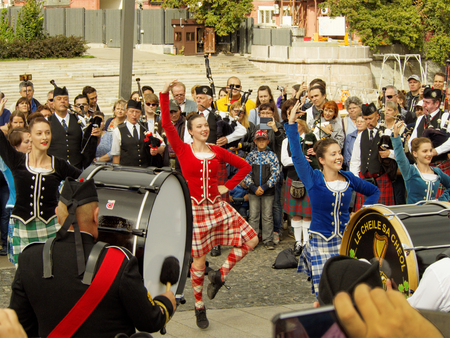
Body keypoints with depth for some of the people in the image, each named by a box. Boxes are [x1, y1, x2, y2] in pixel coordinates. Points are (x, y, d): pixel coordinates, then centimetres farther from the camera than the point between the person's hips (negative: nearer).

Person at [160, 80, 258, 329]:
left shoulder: (217, 151, 7)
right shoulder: (183, 150, -3)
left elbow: (244, 166, 15)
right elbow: (166, 124, -16)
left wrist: (228, 186, 7)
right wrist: (164, 95, -20)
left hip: (218, 206, 4)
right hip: (195, 208, -4)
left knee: (251, 240, -7)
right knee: (199, 262, 1)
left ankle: (220, 274, 12)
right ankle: (199, 307, 21)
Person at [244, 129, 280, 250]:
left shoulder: (272, 155, 2)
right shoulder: (251, 155, 3)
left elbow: (276, 173, -3)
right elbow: (245, 172, 0)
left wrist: (264, 187, -12)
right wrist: (253, 188, -11)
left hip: (268, 191, 0)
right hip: (253, 191, 0)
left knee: (268, 217, 3)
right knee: (253, 216, 4)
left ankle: (268, 241, 10)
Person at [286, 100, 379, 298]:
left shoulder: (348, 179, 5)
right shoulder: (313, 179, -5)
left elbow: (374, 191, 20)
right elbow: (297, 155, -16)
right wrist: (292, 124, -19)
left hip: (346, 239, 3)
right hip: (320, 242, -3)